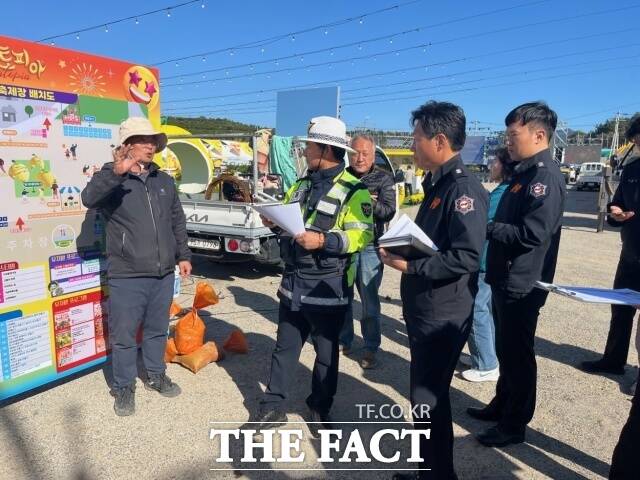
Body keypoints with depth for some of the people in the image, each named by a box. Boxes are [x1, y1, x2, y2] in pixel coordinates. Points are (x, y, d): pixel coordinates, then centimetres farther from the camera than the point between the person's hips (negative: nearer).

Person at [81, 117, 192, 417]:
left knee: (157, 330, 19)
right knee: (124, 336, 8)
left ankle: (156, 376, 38)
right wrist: (116, 172, -44)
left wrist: (183, 255, 14)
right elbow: (89, 199, -29)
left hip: (163, 274, 5)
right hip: (127, 277, -5)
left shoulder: (164, 180, 10)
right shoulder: (112, 180, -7)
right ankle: (124, 388, 26)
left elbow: (177, 221, 16)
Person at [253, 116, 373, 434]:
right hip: (293, 281, 7)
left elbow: (362, 236, -20)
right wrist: (275, 222, 0)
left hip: (327, 288, -6)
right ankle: (272, 406, 29)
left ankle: (320, 410, 31)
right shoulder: (300, 185, 12)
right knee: (285, 347, 16)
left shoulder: (353, 190, -11)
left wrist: (323, 240, -30)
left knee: (326, 352, 12)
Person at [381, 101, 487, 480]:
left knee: (428, 400, 3)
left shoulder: (464, 188, -18)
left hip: (444, 315, -10)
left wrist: (410, 265, -23)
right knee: (427, 393, 21)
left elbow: (466, 257, -26)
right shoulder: (437, 183, 13)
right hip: (423, 308, 10)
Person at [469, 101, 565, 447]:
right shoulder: (523, 172, 12)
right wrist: (486, 228, 1)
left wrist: (485, 227, -18)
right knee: (505, 349, 20)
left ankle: (514, 425, 21)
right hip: (505, 279, 9)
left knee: (517, 353, 5)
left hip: (521, 284, -9)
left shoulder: (545, 175, -18)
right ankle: (502, 405, 37)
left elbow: (532, 234, -26)